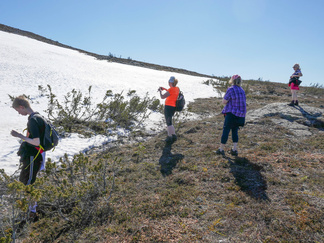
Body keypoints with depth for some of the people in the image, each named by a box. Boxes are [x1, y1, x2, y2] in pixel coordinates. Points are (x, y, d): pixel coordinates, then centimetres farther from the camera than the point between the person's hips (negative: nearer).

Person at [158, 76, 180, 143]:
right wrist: (164, 89, 19)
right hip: (174, 107, 8)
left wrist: (160, 90, -2)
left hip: (168, 107, -8)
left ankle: (170, 137, 9)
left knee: (168, 123, 2)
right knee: (169, 122, 21)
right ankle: (174, 135, 23)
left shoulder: (171, 89, -20)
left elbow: (162, 97, -19)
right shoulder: (177, 89, 5)